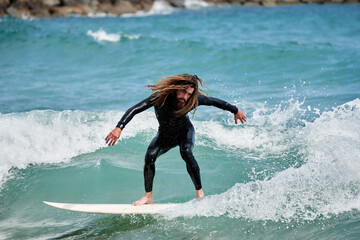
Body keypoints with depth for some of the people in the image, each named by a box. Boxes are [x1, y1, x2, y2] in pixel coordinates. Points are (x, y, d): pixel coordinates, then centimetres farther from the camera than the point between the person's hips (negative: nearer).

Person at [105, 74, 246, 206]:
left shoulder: (194, 100, -28)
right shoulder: (160, 97, -34)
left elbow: (215, 102, -10)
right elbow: (134, 110, -40)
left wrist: (235, 111, 3)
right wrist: (119, 128, -53)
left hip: (185, 132, 0)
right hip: (164, 135, 1)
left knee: (186, 153, -31)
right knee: (150, 156, -24)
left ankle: (200, 193, -19)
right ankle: (148, 197, -10)